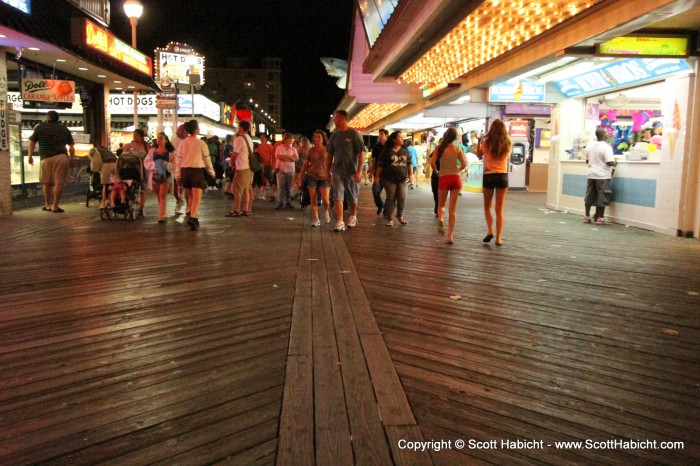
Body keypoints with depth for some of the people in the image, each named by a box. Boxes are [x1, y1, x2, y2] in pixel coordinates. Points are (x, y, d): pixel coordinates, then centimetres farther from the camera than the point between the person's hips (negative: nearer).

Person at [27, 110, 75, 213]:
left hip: (46, 158, 0)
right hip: (61, 157, 0)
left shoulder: (39, 127, 9)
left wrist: (30, 156, 14)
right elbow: (71, 146, 10)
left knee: (46, 182, 14)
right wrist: (71, 159, 17)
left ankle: (47, 205, 21)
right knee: (59, 182, 0)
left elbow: (31, 143, 6)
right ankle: (55, 206, -2)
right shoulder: (64, 129, 13)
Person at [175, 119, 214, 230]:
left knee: (191, 195, 20)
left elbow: (178, 160, 5)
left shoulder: (182, 143, 4)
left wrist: (178, 175, 12)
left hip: (185, 170, 5)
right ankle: (193, 218, -22)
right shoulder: (201, 143, -7)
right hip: (197, 170, -5)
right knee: (197, 196, -7)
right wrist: (211, 172, 12)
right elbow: (207, 159, -1)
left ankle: (192, 216, 29)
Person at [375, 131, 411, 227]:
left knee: (402, 198, -4)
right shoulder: (387, 151, -1)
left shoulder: (405, 151, 9)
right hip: (389, 179, -2)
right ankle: (389, 219, 12)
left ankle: (400, 215, 21)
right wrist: (377, 176, -4)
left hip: (403, 179, 3)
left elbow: (409, 163, 14)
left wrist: (411, 174, 5)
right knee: (391, 199, 1)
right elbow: (380, 164, 0)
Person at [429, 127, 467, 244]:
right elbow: (464, 165, -2)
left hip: (443, 178, -1)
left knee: (441, 205, 16)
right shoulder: (457, 149, 2)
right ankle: (450, 236, 4)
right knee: (453, 209, 6)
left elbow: (432, 162, -10)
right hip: (456, 178, 1)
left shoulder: (439, 148, 0)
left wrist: (436, 172, 8)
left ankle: (441, 219, -18)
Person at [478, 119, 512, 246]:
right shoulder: (508, 144, 1)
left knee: (487, 206, 16)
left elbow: (479, 155, 13)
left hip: (489, 176, -1)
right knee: (499, 209, 4)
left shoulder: (486, 143, -4)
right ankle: (499, 238, 1)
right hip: (503, 176, 1)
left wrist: (479, 142, 24)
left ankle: (490, 231, -3)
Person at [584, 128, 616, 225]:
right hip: (603, 176, -6)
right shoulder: (606, 147, -14)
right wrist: (614, 163, 0)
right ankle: (600, 218, 4)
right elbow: (610, 162, -20)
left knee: (590, 196, 11)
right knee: (602, 197, 1)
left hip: (591, 174, 6)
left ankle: (587, 217, 15)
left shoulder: (589, 146, 6)